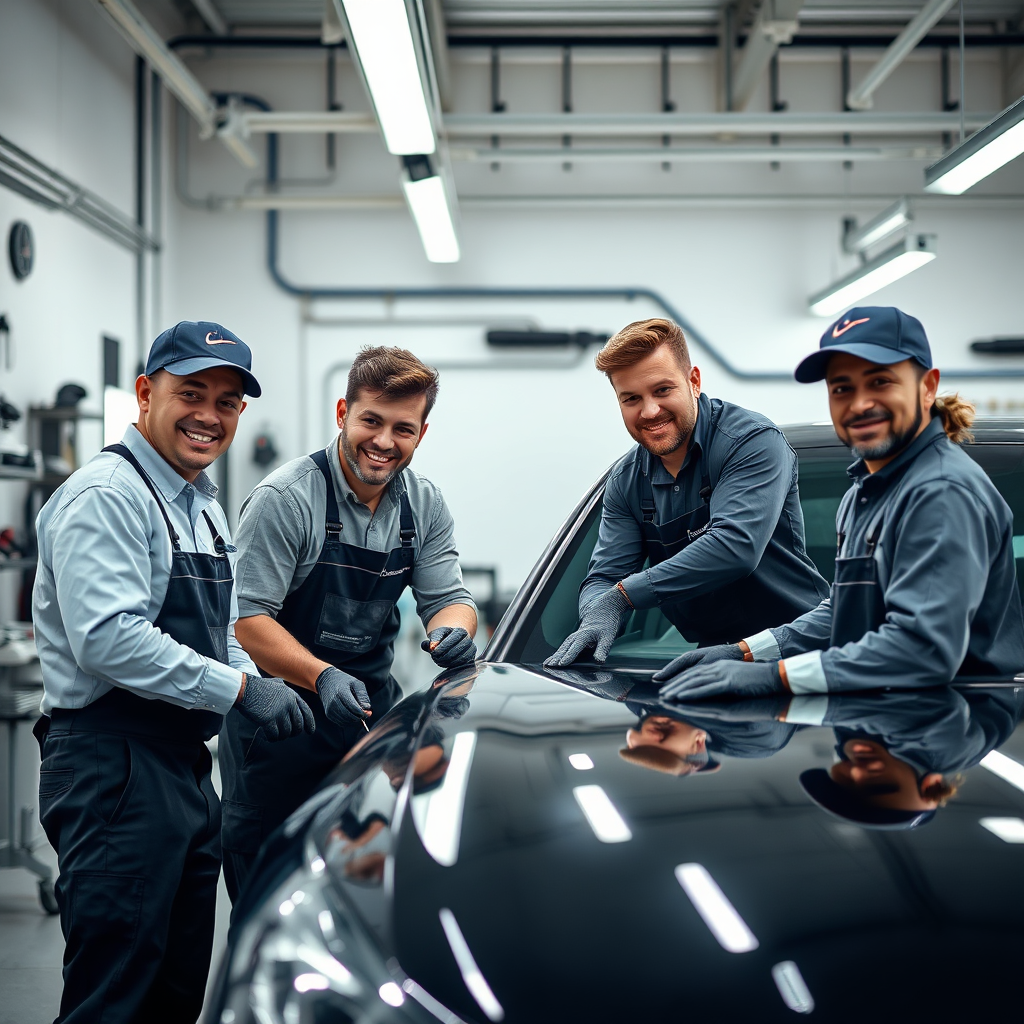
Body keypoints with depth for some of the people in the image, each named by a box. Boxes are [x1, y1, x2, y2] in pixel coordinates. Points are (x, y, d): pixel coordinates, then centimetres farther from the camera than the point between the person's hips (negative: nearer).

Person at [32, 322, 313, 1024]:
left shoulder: (205, 506, 18)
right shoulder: (104, 496, -13)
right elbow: (109, 640, -24)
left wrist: (258, 684, 6)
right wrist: (240, 688, -20)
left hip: (188, 767, 10)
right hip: (114, 765, -10)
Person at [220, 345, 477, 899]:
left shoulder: (425, 505, 3)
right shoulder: (284, 498, -16)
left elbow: (449, 597, 5)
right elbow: (246, 616, -20)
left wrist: (452, 631, -20)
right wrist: (322, 677, -33)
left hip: (371, 706, 5)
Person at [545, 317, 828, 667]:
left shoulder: (753, 440, -13)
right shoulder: (625, 482, 8)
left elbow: (735, 546, -26)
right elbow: (604, 576, 3)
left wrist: (624, 594, -26)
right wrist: (597, 617, -23)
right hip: (715, 655, 6)